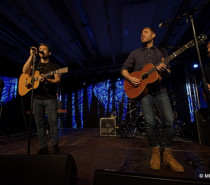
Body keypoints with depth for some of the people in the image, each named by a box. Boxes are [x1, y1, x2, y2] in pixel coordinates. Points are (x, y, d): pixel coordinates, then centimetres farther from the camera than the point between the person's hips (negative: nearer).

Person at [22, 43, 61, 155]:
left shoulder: (54, 66, 11)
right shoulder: (35, 64, 19)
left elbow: (58, 80, -2)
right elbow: (25, 71, -1)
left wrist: (46, 80, -21)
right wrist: (31, 55, -2)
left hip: (50, 98, -3)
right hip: (37, 98, 3)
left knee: (53, 121, -7)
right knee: (39, 123, 4)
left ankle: (55, 146, 4)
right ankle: (43, 147, 14)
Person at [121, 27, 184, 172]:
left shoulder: (162, 51, 19)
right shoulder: (135, 53, 16)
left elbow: (168, 72, 14)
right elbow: (124, 69, 11)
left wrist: (164, 70, -10)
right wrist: (131, 78, -9)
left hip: (160, 90, 2)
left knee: (169, 119, -13)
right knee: (150, 122, -13)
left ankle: (167, 154, 7)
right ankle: (155, 152, 8)